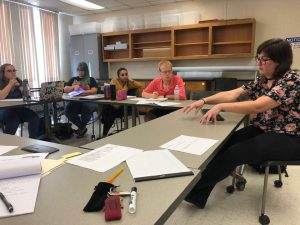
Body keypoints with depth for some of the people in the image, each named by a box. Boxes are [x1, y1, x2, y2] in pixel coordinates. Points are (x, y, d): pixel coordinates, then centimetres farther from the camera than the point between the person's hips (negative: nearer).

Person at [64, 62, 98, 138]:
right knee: (67, 110, -28)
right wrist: (73, 87, -7)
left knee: (87, 108, -37)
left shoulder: (91, 79, 13)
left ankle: (81, 127, -6)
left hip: (88, 101, -2)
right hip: (75, 102, 3)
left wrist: (82, 91, -18)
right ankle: (82, 127, -6)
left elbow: (94, 91, -4)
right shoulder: (73, 79, 22)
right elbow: (65, 90, 13)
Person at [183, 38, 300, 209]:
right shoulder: (262, 80, 6)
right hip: (263, 130, 7)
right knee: (224, 144, -16)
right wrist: (204, 101, -12)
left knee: (235, 153, -24)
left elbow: (257, 106, -30)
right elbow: (232, 94, 0)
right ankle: (198, 194, -11)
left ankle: (193, 188, -10)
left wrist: (220, 106, -29)